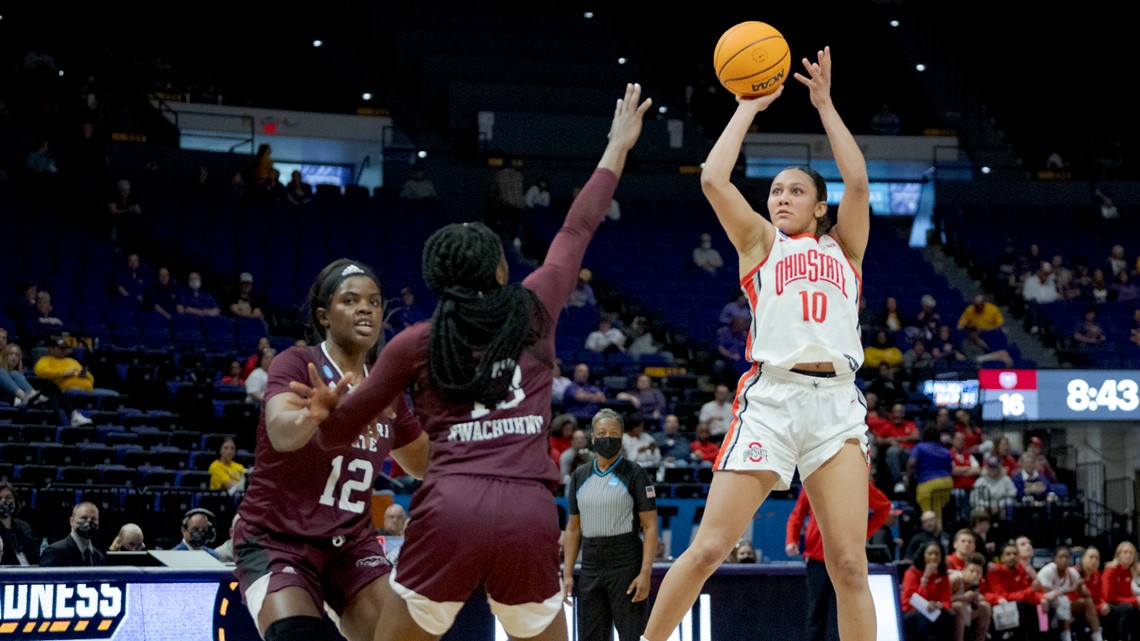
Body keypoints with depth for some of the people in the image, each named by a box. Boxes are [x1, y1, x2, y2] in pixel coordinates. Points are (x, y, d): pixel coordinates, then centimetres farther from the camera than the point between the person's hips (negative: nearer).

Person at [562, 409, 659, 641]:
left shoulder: (635, 474, -3)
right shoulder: (580, 476, 12)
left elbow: (650, 527, -7)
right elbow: (573, 528, 16)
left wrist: (645, 573, -16)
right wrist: (567, 573, 9)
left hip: (626, 563, -5)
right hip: (590, 565, 5)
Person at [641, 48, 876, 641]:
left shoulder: (843, 248, 21)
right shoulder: (762, 242, 17)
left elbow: (857, 183, 4)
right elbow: (713, 179, 3)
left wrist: (824, 104, 7)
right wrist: (748, 108, 11)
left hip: (836, 401, 2)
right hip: (771, 396, -1)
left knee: (849, 564, -4)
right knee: (709, 547, -8)